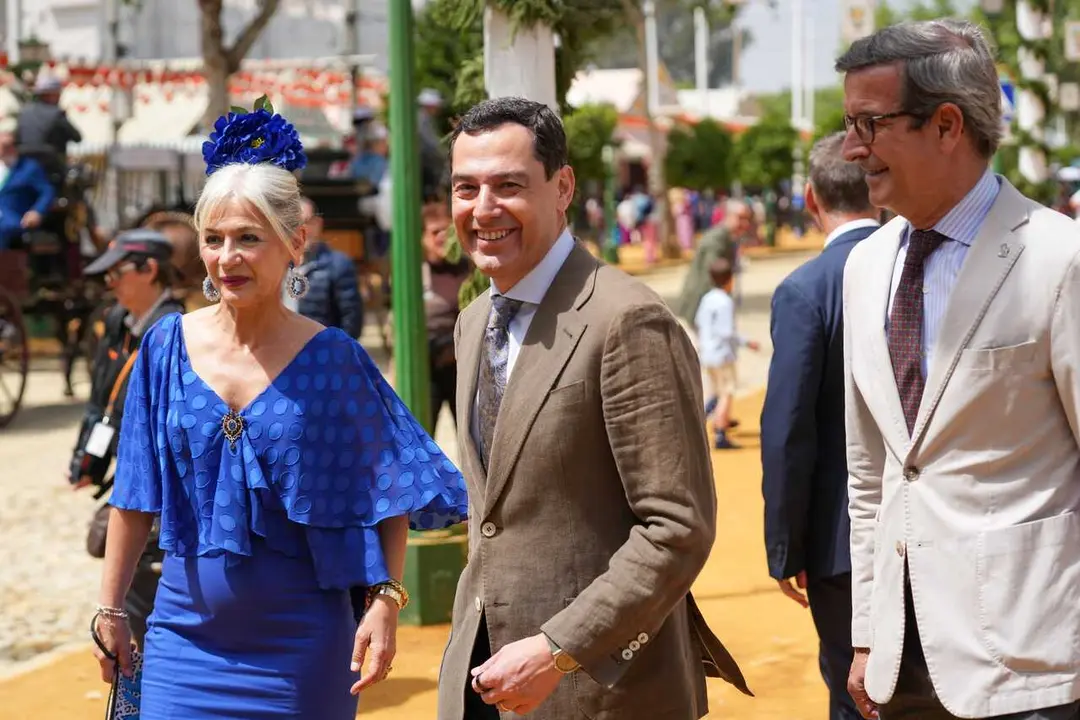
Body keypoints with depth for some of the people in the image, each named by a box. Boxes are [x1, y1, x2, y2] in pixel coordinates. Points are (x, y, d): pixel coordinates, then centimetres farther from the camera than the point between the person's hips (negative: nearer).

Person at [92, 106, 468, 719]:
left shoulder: (331, 358, -7)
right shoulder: (168, 346, -1)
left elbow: (390, 491, -3)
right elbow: (136, 495, 4)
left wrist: (386, 603, -12)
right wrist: (112, 609, 6)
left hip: (300, 641, -2)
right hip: (185, 635, 2)